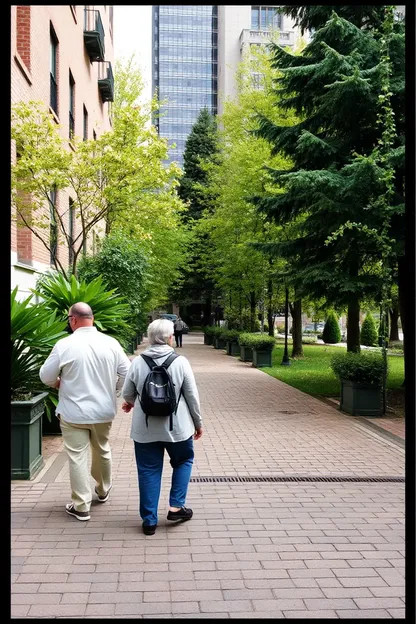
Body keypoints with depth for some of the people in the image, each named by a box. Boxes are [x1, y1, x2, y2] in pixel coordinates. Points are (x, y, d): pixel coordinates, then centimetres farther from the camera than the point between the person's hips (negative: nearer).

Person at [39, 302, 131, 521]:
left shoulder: (65, 345, -15)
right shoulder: (111, 343, -6)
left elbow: (45, 376, -5)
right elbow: (127, 374, -1)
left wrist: (60, 383, 15)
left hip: (73, 412, -4)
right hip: (103, 411, 4)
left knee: (77, 457, 5)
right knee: (102, 450, 23)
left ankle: (81, 507, 11)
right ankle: (103, 490, 43)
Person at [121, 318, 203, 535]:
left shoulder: (137, 362, -6)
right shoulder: (180, 362, -11)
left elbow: (127, 394, 4)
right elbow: (192, 396, -5)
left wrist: (133, 403, 28)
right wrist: (198, 422, 9)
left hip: (145, 428, 2)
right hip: (176, 426, -1)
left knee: (149, 471, 11)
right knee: (183, 462, 23)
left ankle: (149, 520, 17)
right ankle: (176, 506, 17)